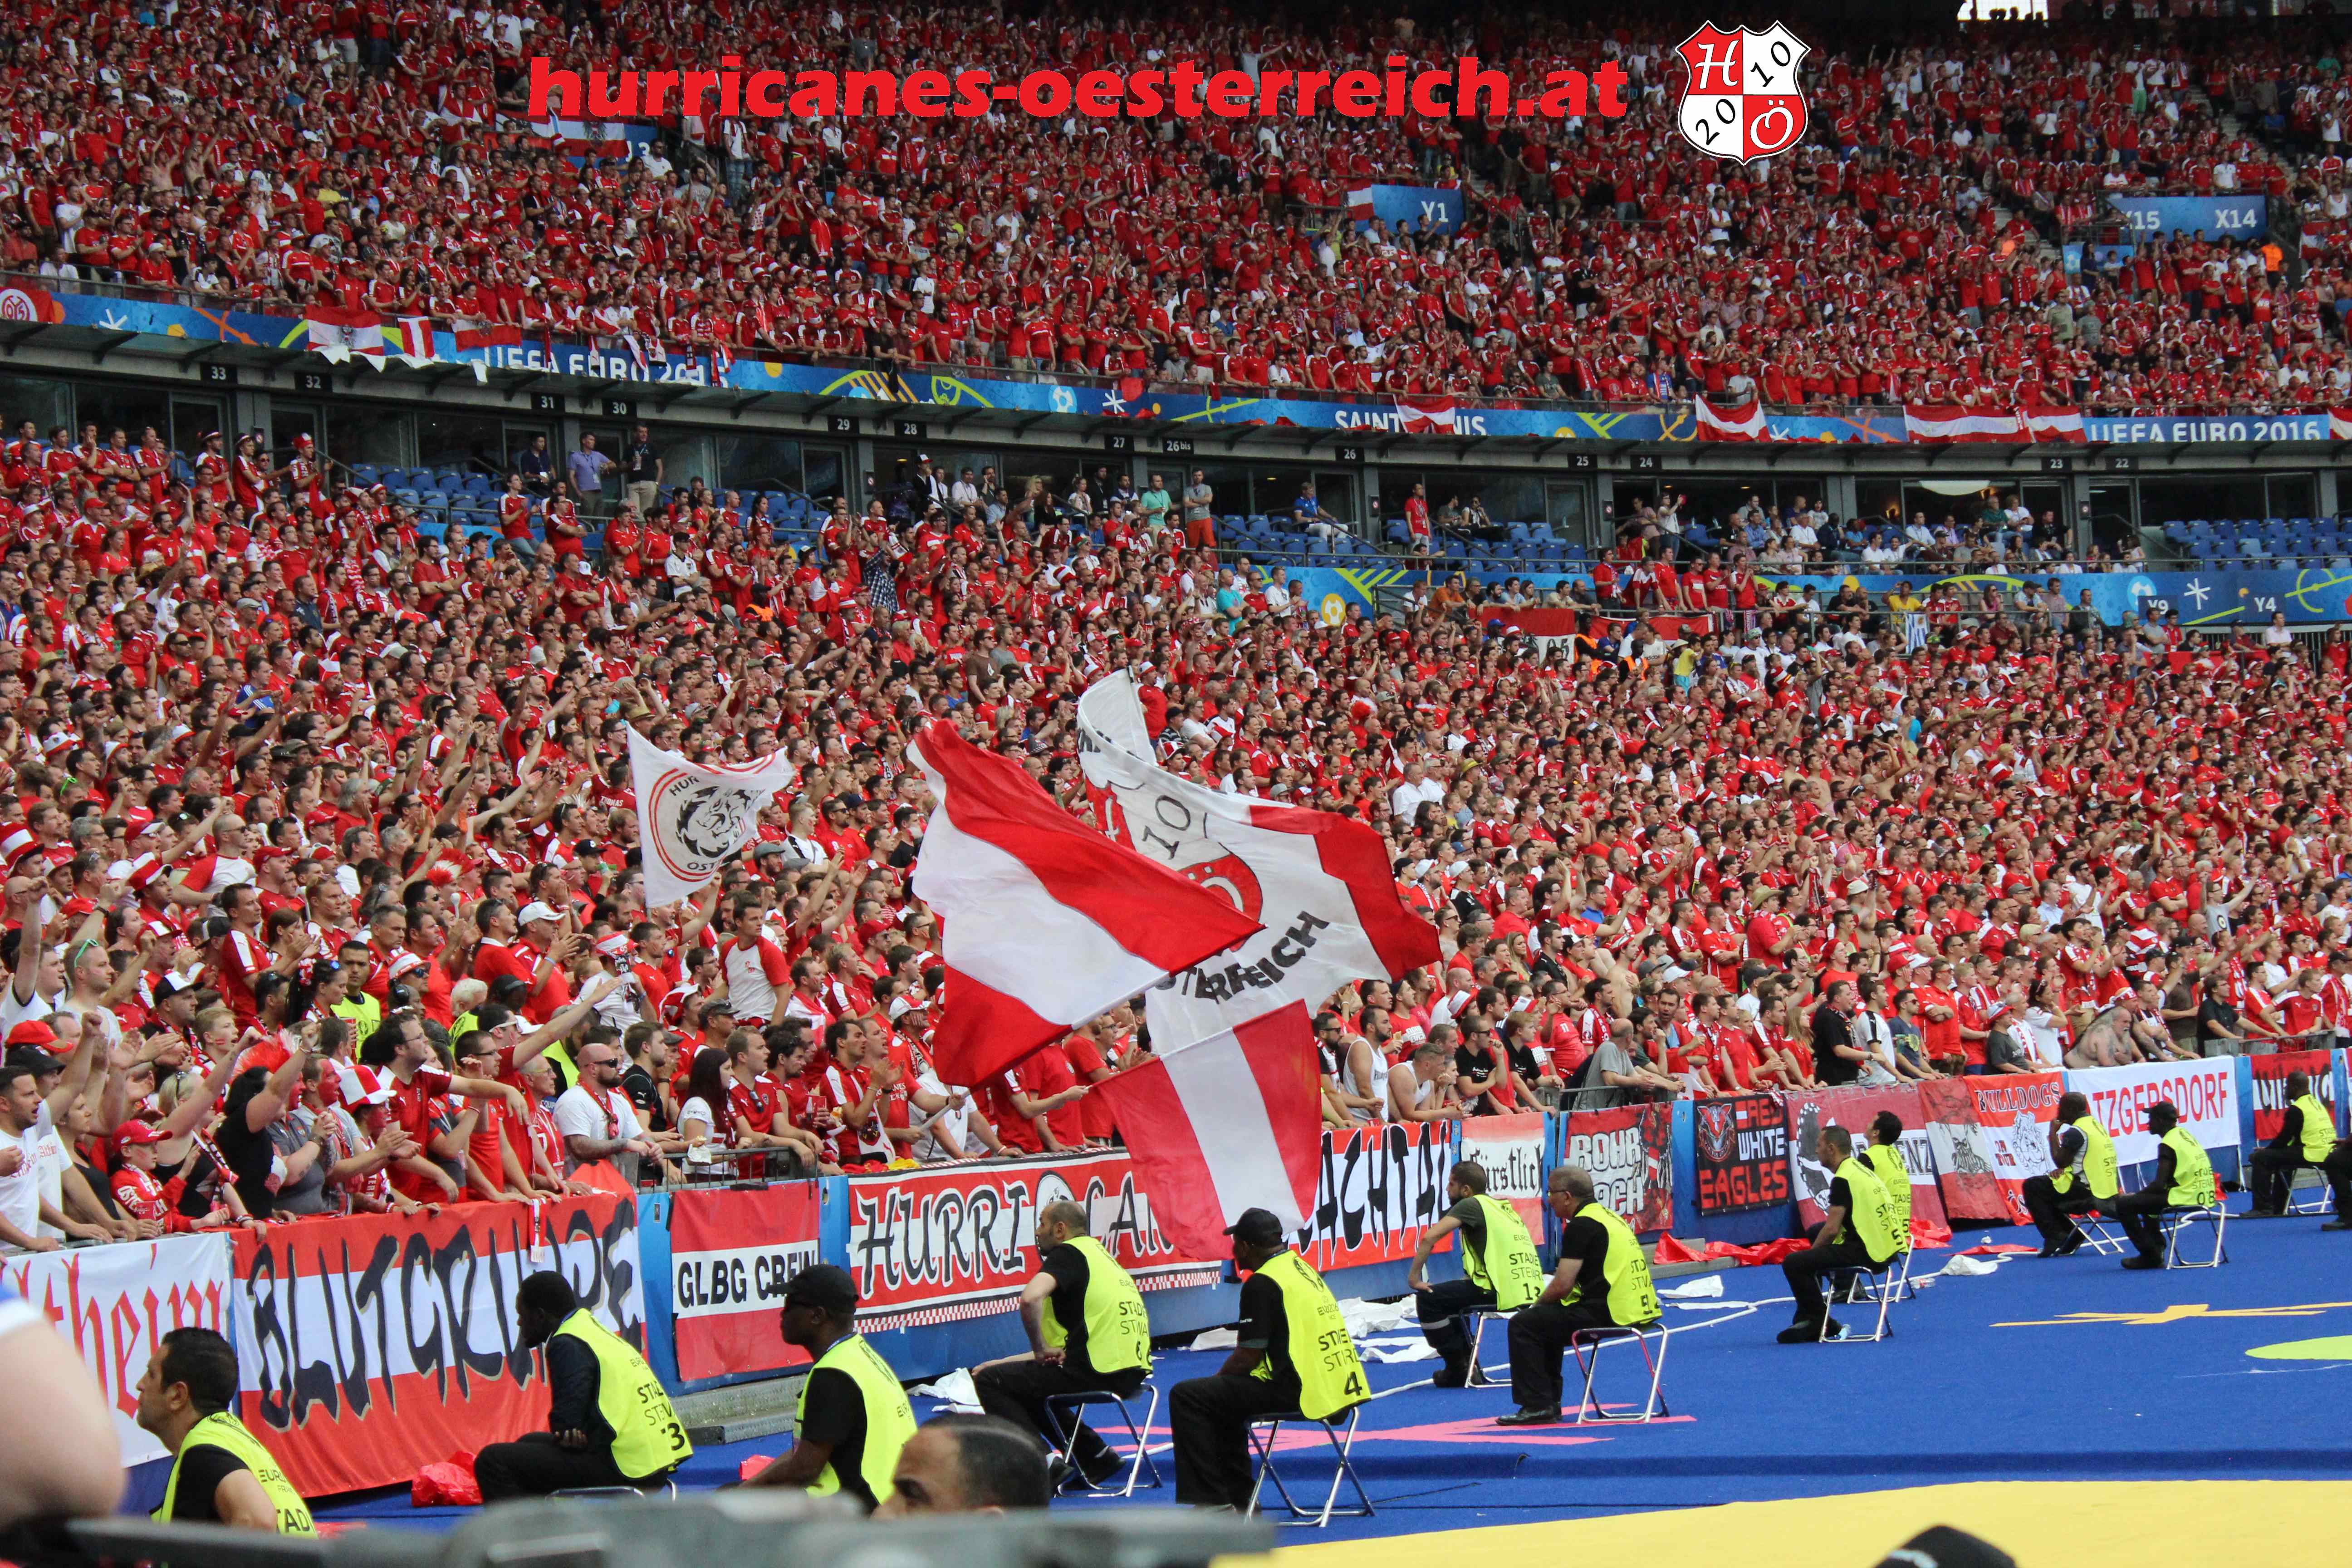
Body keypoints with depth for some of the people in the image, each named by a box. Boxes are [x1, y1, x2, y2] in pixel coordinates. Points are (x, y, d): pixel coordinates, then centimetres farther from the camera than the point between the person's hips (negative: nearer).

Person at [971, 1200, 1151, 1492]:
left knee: (990, 1381, 0)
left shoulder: (1068, 1253, -5)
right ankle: (1095, 1455, 21)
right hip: (1132, 1373, 9)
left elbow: (1030, 1298, -26)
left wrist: (1041, 1349, -11)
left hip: (1100, 1373, -9)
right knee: (1029, 1383, 28)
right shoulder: (1098, 1253, 23)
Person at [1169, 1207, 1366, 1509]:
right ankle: (1237, 1498, 30)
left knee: (1185, 1397, -6)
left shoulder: (1262, 1283, -12)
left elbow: (1248, 1358, -13)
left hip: (1300, 1392, -10)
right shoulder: (1301, 1268, 17)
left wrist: (1216, 1378, 6)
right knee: (1223, 1397, 29)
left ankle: (1211, 1501, -6)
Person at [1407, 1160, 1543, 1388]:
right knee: (1449, 1296, 27)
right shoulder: (1503, 1208, 23)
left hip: (1501, 1290, -9)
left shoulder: (1472, 1205, -2)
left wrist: (1414, 1277, -6)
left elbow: (1430, 1237, -13)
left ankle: (1459, 1369, 7)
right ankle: (1466, 1365, 25)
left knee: (1428, 1299, 1)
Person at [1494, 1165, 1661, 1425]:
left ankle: (1538, 1406, -1)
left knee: (1523, 1326, -2)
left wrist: (1539, 1303, 6)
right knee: (1546, 1321, 27)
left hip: (1608, 1315, -10)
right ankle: (1548, 1401, 27)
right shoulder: (1608, 1216, 18)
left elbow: (1562, 1286, -15)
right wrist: (1544, 1305, 19)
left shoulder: (1582, 1225, -12)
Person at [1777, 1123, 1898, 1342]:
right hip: (1884, 1250, 11)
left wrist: (1812, 1251, 1)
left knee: (1794, 1264, -13)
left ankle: (1824, 1324, -1)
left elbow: (1832, 1228, -16)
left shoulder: (1843, 1179, -13)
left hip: (1864, 1253, -11)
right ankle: (1809, 1320, 27)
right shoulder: (1860, 1169, 17)